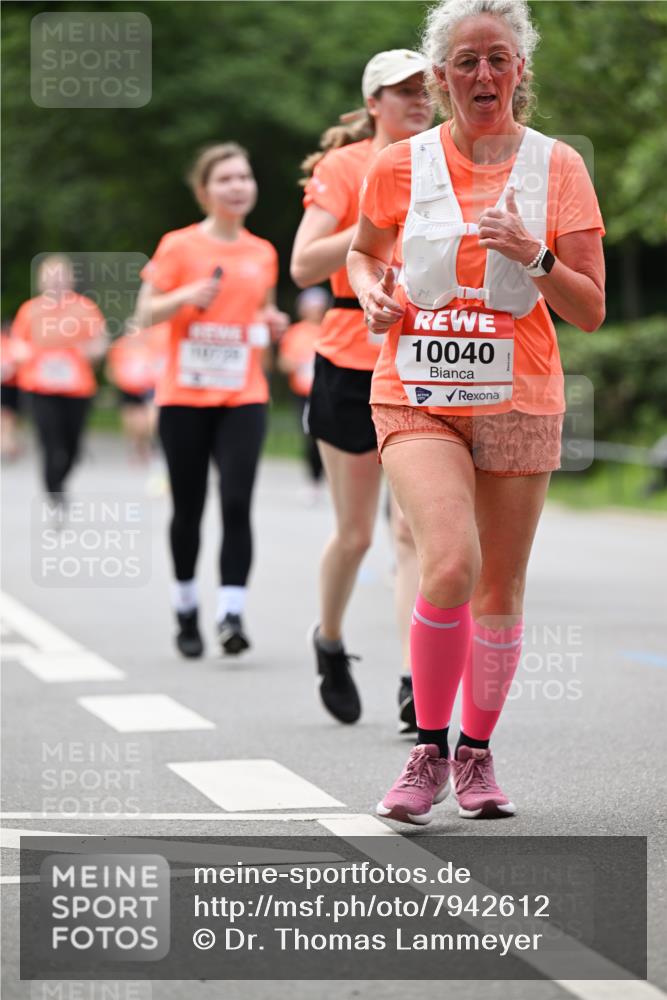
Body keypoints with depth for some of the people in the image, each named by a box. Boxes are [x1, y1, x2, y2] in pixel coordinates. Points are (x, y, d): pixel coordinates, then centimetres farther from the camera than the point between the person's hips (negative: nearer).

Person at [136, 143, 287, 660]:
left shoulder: (263, 253, 10)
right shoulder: (179, 246, -1)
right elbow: (145, 314, -2)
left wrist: (273, 324, 3)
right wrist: (186, 297, -20)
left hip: (243, 398, 2)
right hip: (184, 397, -2)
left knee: (237, 503, -13)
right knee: (189, 510, 6)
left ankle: (232, 615, -13)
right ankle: (186, 611, 24)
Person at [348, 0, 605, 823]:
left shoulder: (557, 168, 1)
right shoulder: (399, 168, 2)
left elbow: (589, 312, 0)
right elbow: (361, 253, 22)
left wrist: (534, 257, -17)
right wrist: (373, 295, 0)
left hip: (518, 404, 1)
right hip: (417, 399, -1)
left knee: (500, 591, 6)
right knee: (451, 564, -22)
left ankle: (475, 755, 26)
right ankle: (427, 751, -6)